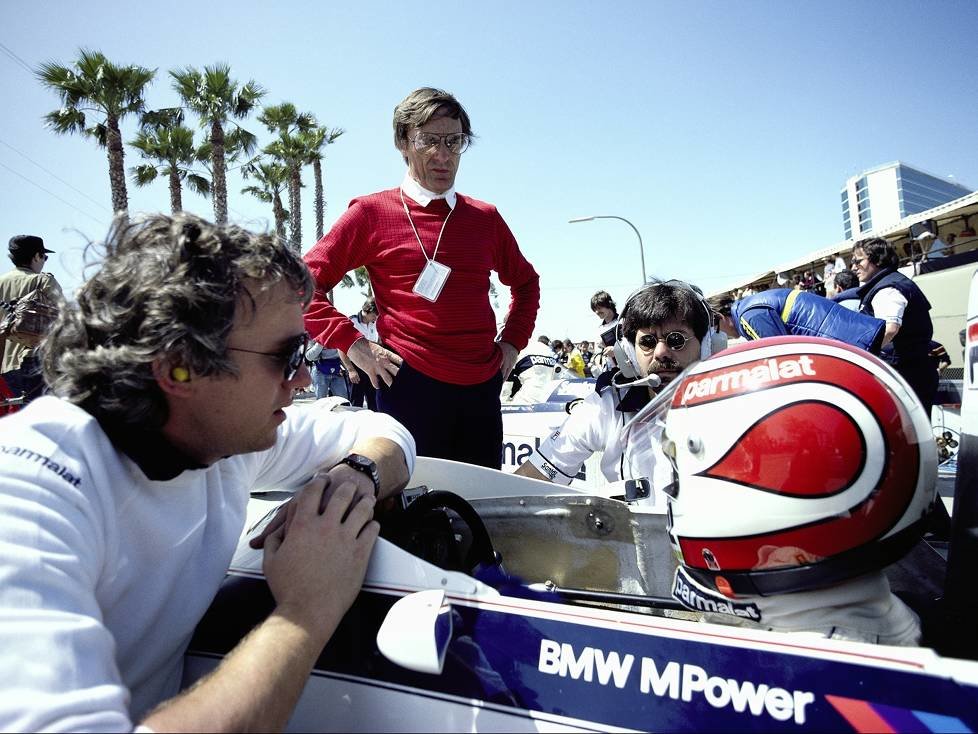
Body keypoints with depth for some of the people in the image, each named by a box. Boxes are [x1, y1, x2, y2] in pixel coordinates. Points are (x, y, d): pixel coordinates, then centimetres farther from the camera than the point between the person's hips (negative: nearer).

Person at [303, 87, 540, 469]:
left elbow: (525, 282, 27)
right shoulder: (373, 212, 0)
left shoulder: (485, 218, 12)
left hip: (482, 388, 5)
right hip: (411, 385, -4)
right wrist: (353, 344, -10)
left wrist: (513, 341, 14)